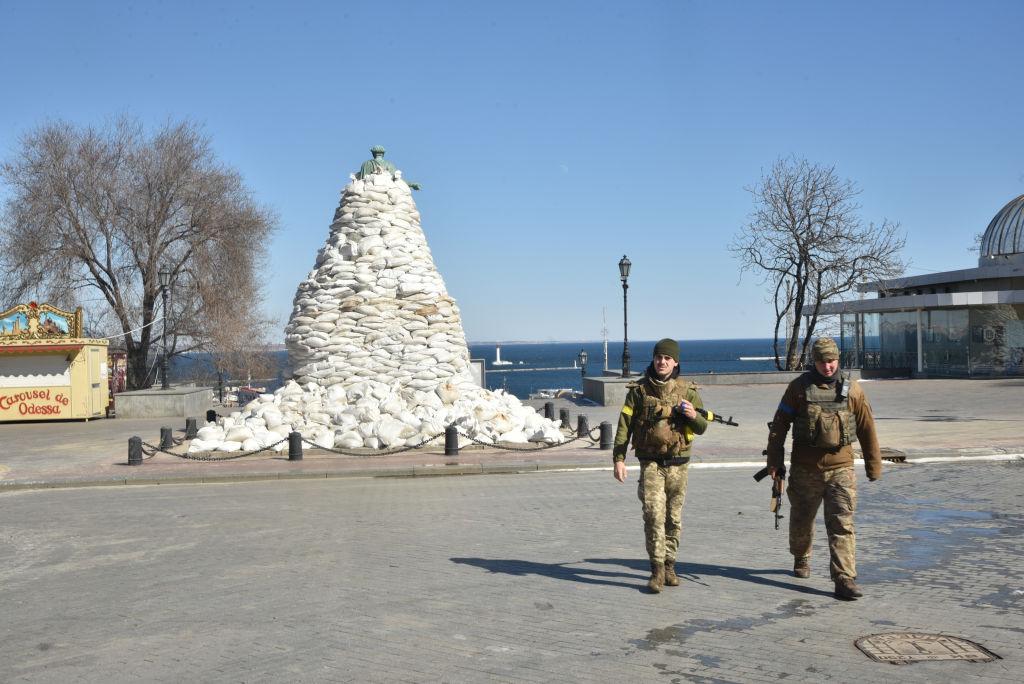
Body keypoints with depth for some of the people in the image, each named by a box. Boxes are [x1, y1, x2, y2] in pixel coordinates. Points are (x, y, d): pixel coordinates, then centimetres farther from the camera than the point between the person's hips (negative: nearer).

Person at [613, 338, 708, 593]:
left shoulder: (687, 390, 3)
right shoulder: (639, 390, 0)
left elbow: (702, 428, 7)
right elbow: (624, 426, 1)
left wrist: (694, 416, -16)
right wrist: (618, 459, -7)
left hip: (678, 464, 2)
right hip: (650, 463, -2)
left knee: (673, 517, 10)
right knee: (653, 514, -13)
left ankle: (669, 566, 24)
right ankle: (657, 570, -8)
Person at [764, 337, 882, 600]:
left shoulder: (852, 390, 0)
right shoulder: (799, 387, -2)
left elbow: (867, 430, 7)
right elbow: (779, 425, 0)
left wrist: (874, 466, 11)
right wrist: (774, 461, -2)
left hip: (841, 469, -1)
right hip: (804, 469, 1)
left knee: (842, 525, -8)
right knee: (801, 520, 16)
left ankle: (844, 579, -7)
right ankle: (801, 559, 41)